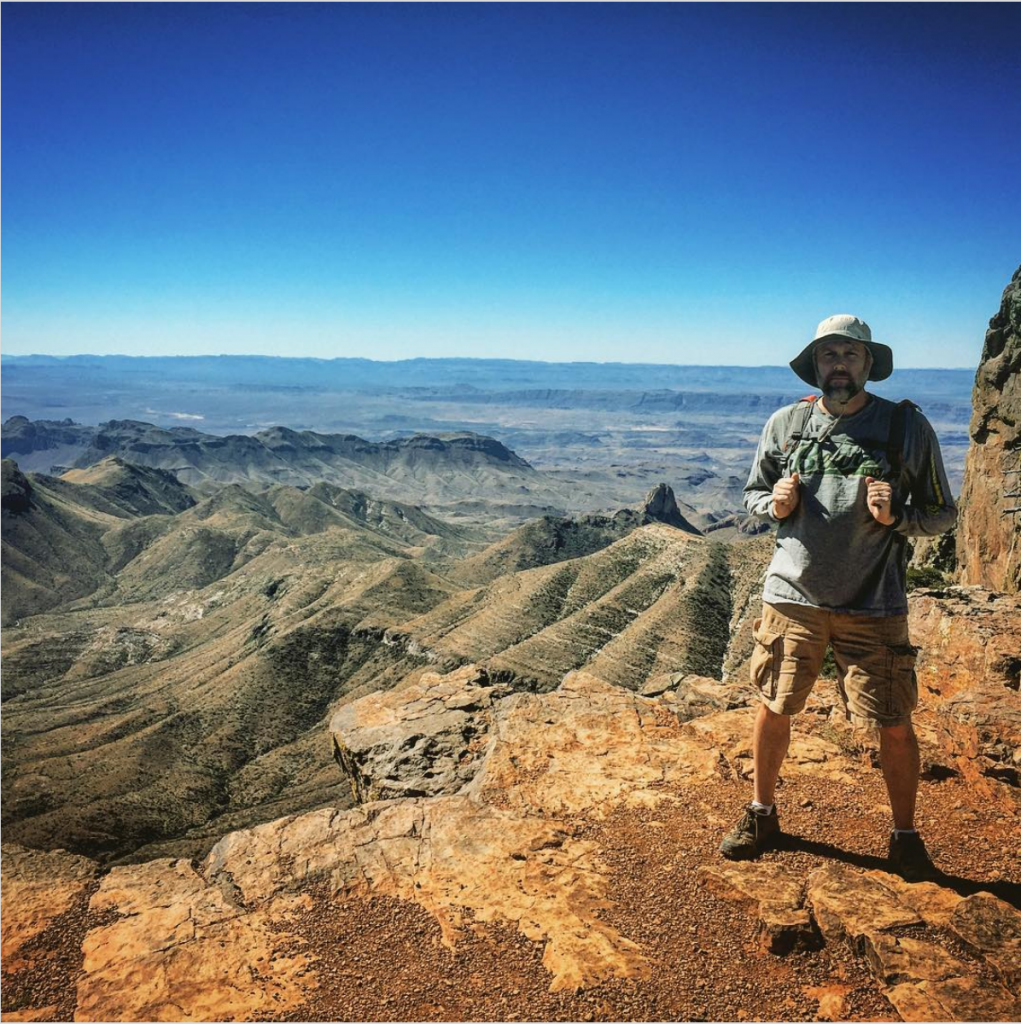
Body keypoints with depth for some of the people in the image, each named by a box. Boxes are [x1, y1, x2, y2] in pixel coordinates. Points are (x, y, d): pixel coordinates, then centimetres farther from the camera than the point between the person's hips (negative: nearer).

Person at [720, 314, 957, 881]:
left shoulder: (907, 426, -4)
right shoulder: (786, 423, 2)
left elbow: (942, 513, 1)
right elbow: (753, 493, 13)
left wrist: (897, 515, -19)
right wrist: (776, 504, -10)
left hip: (874, 606, -2)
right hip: (793, 595, 2)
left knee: (895, 725, 4)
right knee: (773, 709, 11)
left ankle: (906, 836, 29)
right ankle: (762, 815, 33)